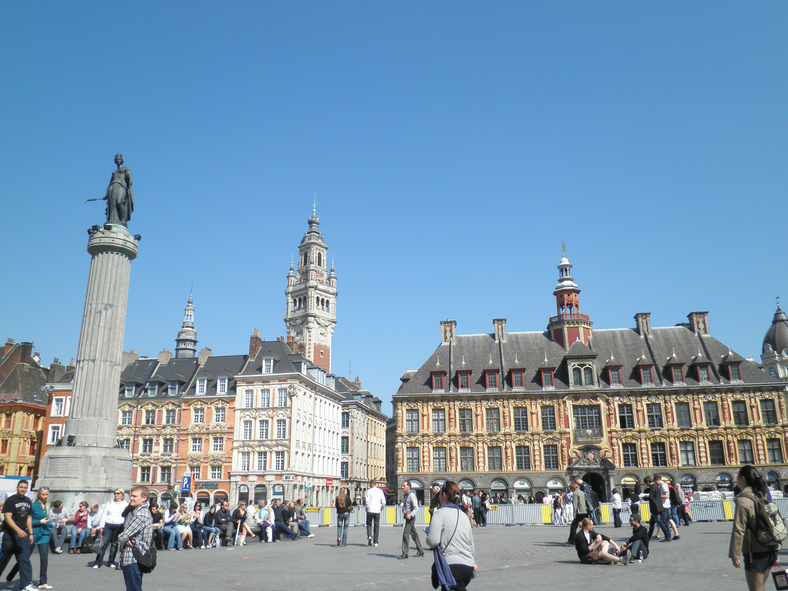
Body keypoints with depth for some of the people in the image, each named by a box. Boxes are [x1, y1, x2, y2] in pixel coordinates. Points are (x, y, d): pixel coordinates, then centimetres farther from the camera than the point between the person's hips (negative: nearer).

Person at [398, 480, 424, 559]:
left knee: (405, 534, -10)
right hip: (407, 517, 10)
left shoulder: (411, 495, -14)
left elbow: (416, 508, -21)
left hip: (410, 517, -10)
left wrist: (410, 515, -35)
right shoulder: (406, 496, 16)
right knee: (414, 535, 14)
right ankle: (420, 551, 23)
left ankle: (405, 554, -6)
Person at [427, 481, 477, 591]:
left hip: (452, 566, -8)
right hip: (469, 567, 8)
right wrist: (472, 563, 38)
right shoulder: (463, 515, 15)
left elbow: (433, 541, -16)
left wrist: (428, 537, 8)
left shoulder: (440, 513, -7)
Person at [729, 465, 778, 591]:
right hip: (770, 551, 8)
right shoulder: (762, 497, 8)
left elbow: (738, 530, -16)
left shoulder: (742, 501, -15)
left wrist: (734, 555, -10)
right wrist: (776, 549, 19)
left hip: (755, 553, -8)